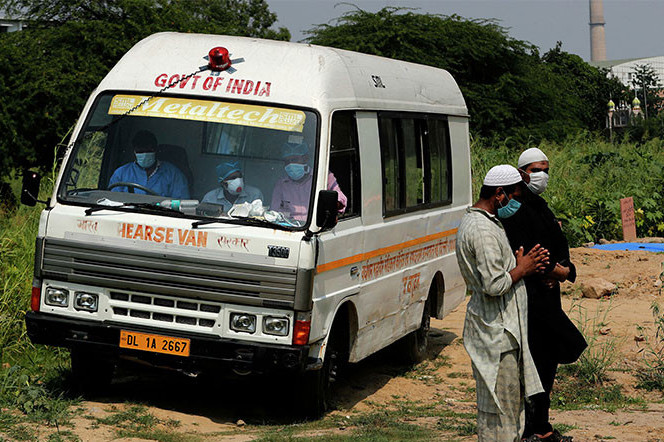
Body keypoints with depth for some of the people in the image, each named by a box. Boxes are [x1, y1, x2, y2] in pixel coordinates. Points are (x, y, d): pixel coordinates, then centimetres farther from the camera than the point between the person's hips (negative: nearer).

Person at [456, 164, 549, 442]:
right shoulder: (484, 231, -21)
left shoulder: (472, 221, 14)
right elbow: (494, 285, -25)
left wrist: (520, 264, 10)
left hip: (499, 327, 11)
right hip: (496, 329, -11)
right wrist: (522, 269, -10)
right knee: (499, 402, -4)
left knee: (511, 398, 17)